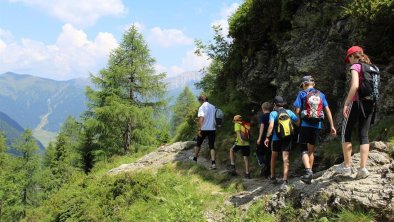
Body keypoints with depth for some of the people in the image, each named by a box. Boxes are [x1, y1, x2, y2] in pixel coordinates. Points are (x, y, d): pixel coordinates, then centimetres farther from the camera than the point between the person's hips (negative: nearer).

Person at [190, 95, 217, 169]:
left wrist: (199, 129, -19)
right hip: (212, 129, 4)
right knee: (212, 146, 5)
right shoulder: (213, 107, 8)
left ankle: (195, 158, 34)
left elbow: (201, 118, -20)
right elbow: (215, 118, 13)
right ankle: (213, 163, -6)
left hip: (204, 129, -4)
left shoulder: (202, 108, -10)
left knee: (198, 144, 18)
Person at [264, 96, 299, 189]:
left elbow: (271, 126, -19)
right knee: (285, 159, -3)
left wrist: (267, 137, -18)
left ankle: (272, 177, 32)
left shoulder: (273, 113, -5)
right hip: (288, 138, 1)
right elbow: (298, 122, 3)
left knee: (273, 157, 21)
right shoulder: (289, 112, 4)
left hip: (276, 139, -1)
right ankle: (285, 181, -16)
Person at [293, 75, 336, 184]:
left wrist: (299, 119, 13)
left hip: (305, 125, -3)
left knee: (304, 150, -1)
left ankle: (308, 170, -23)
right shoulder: (321, 94, 9)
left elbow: (297, 111, -6)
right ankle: (310, 173, 19)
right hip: (317, 125, 4)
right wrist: (332, 126, 3)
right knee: (311, 150, 15)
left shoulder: (302, 94, 0)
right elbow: (327, 110, 3)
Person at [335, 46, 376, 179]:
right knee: (364, 135, 5)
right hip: (370, 103, 7)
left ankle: (347, 166, 5)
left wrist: (346, 104, -18)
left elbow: (355, 86, -20)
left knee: (346, 133, 4)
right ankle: (363, 168, -1)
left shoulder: (355, 67, -6)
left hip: (357, 102, -7)